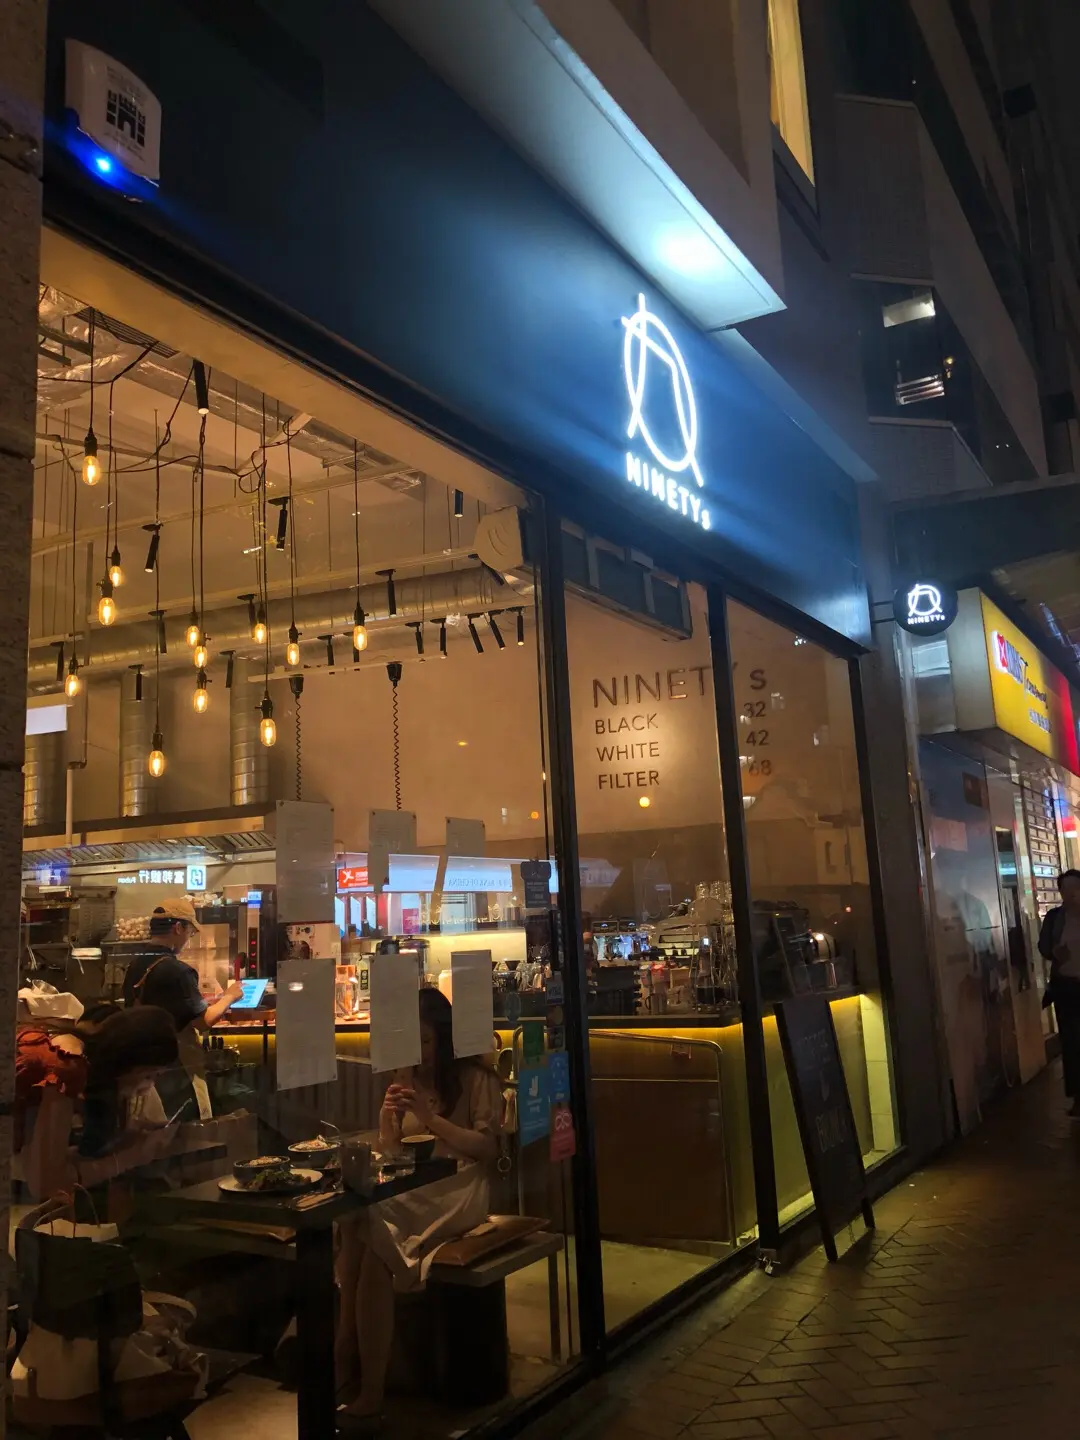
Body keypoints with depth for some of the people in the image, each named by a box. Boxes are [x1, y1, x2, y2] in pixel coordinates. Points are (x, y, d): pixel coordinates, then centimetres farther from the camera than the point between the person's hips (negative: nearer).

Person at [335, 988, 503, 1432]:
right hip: (409, 1190, 5)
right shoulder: (406, 1081, 19)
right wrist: (386, 1120, -3)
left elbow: (488, 1150, -5)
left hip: (458, 1191, -5)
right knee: (358, 1219, -31)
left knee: (370, 1230, -32)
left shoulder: (476, 1078, 2)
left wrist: (432, 1119, -13)